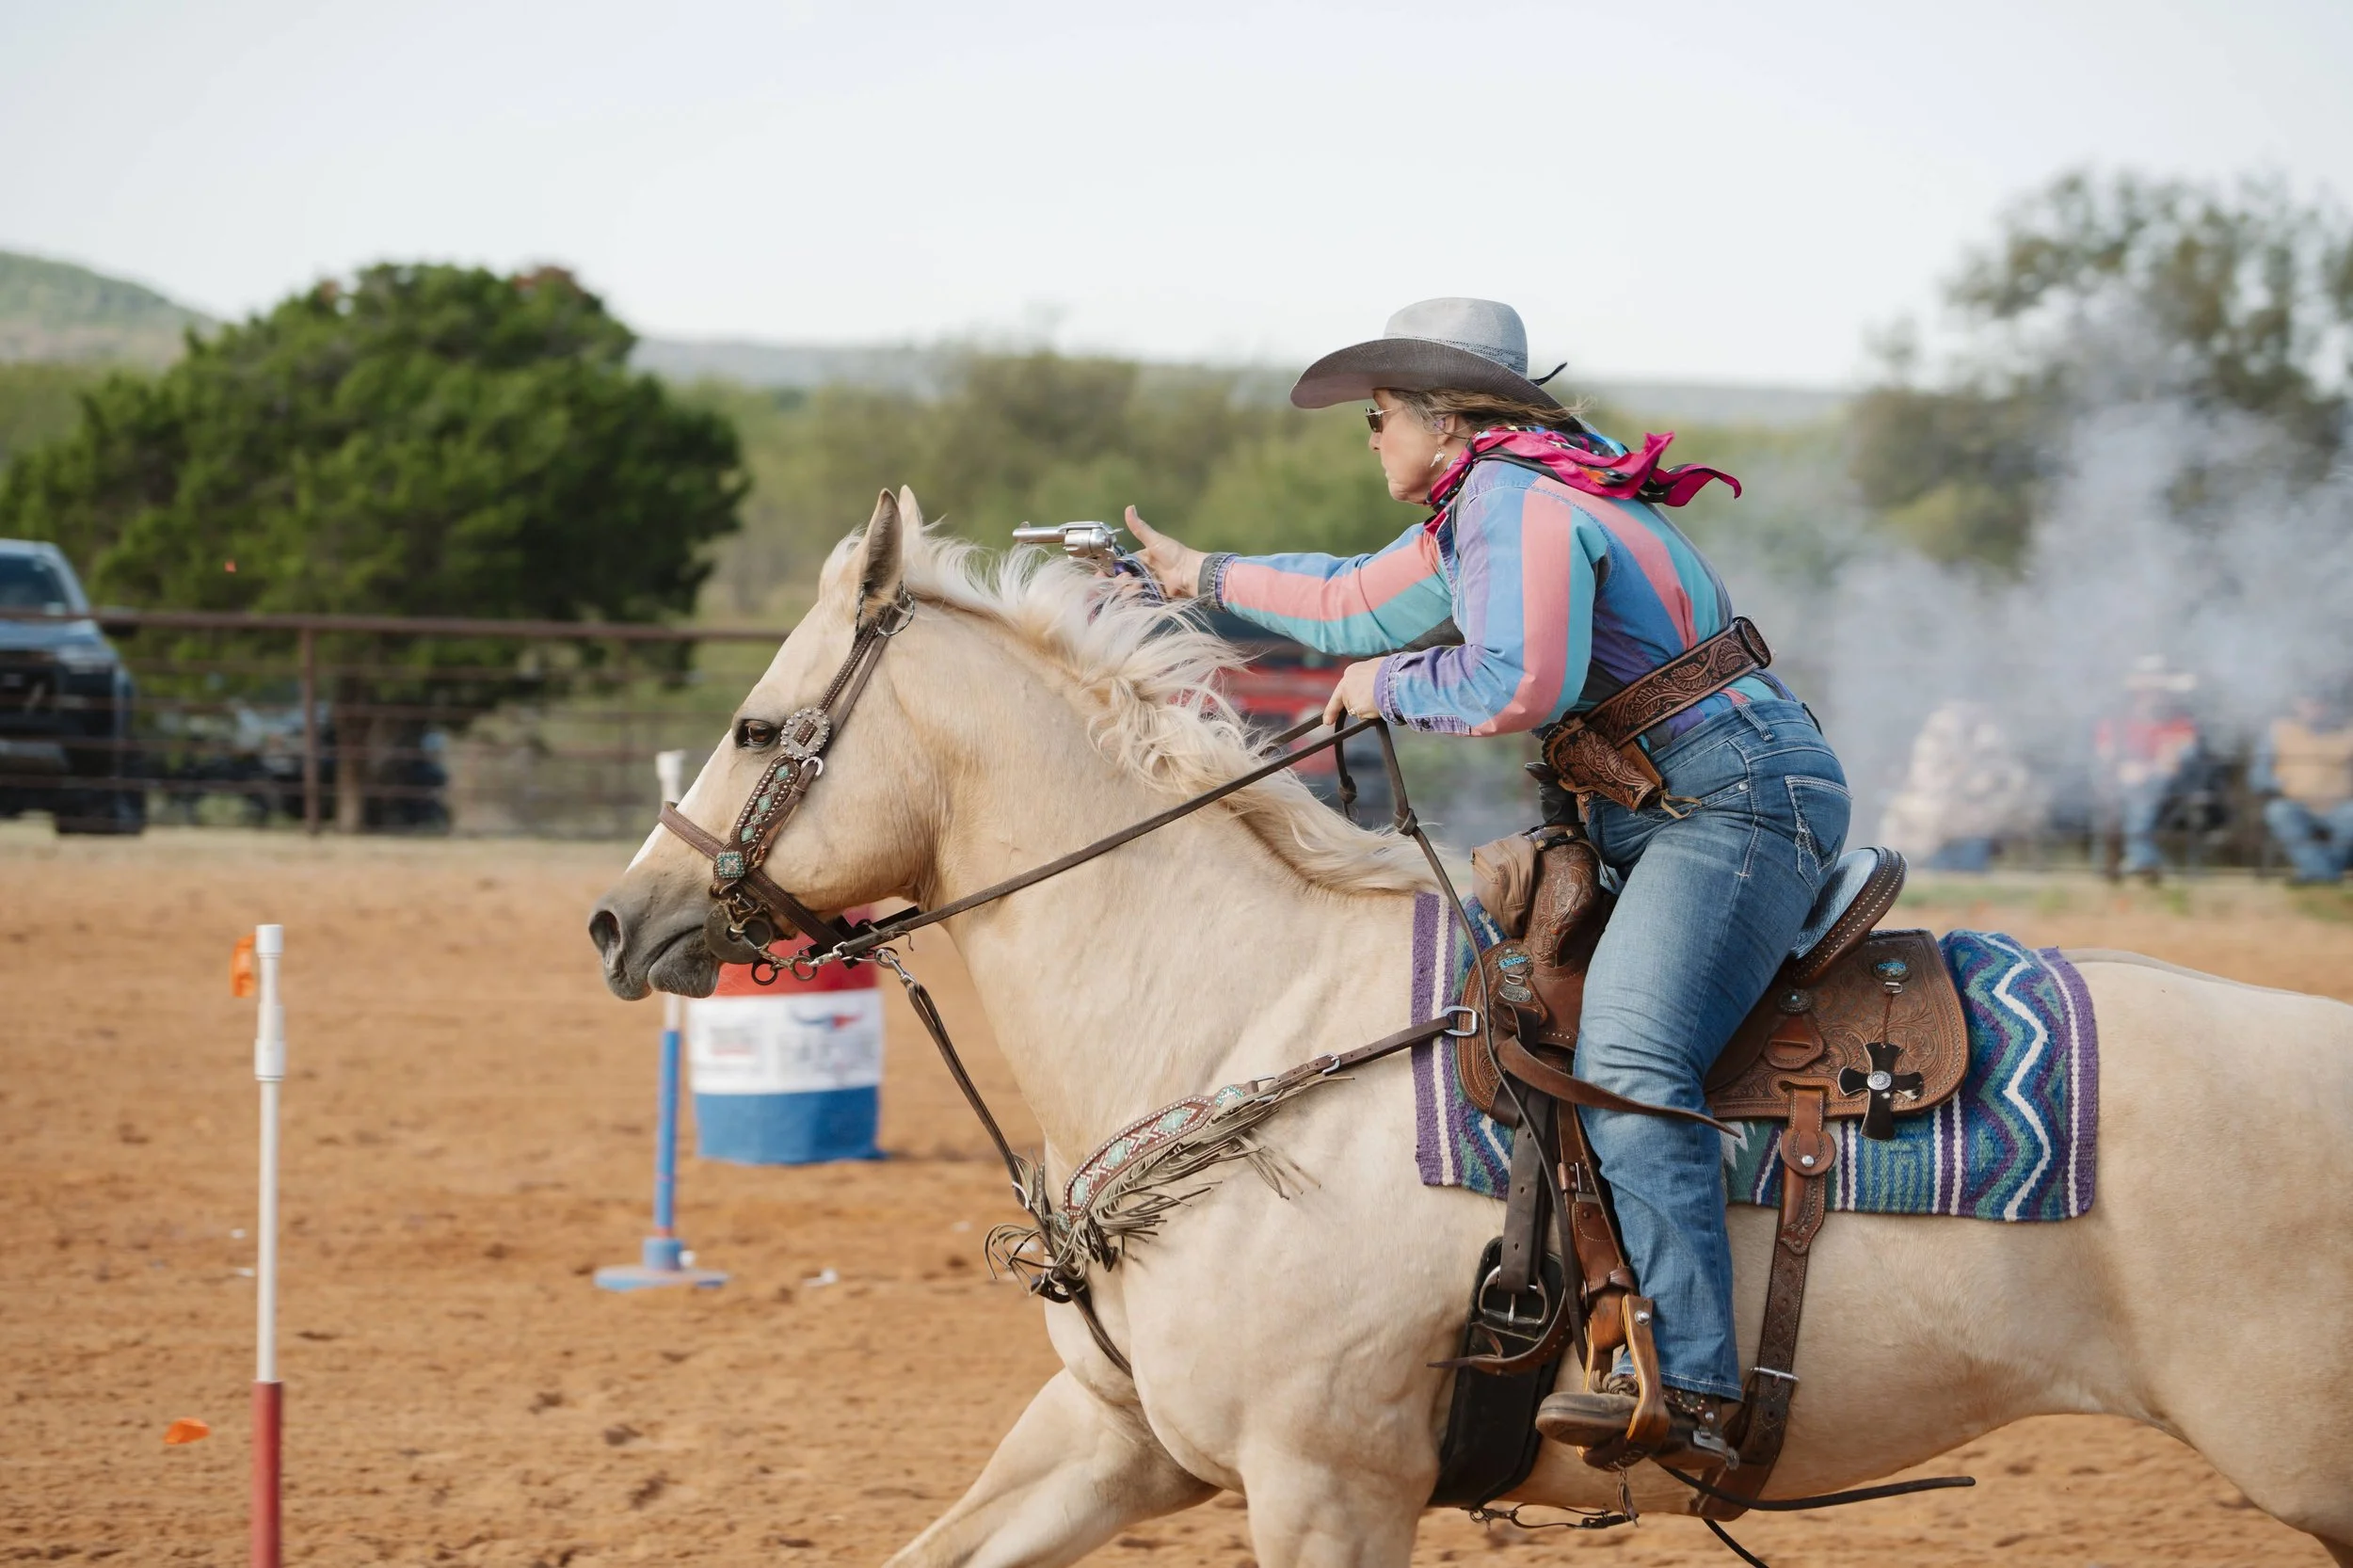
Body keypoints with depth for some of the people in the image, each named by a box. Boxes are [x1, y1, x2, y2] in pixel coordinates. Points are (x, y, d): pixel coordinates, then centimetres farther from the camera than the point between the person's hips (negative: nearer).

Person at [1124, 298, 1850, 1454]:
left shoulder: (1517, 502, -12)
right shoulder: (1481, 513, 20)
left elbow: (1518, 684, -26)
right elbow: (1357, 605, 36)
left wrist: (1391, 687, -9)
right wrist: (1202, 577, 46)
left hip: (1741, 805, -12)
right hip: (1651, 822, 12)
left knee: (1624, 1057, -28)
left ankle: (1687, 1373, -40)